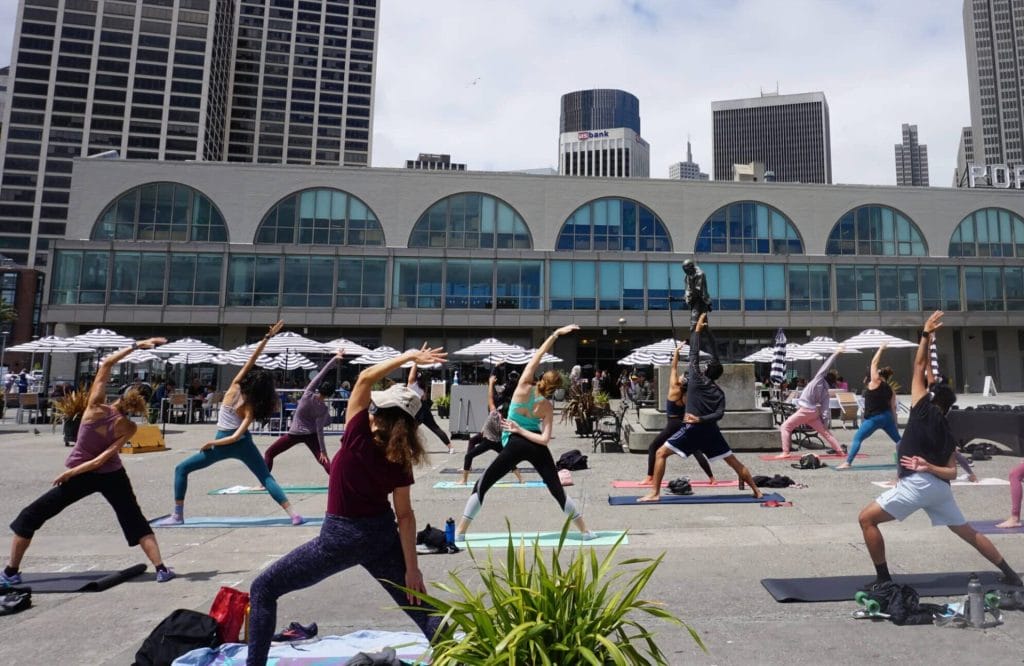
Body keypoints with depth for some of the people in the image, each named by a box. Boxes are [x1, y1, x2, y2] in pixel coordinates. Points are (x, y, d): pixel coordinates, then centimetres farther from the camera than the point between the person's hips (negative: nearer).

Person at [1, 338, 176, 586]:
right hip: (112, 476, 1)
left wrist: (136, 346, -14)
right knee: (136, 521, 6)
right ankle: (161, 568, -4)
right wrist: (72, 472, -10)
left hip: (82, 476, -1)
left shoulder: (95, 407, -17)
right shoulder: (128, 428, -13)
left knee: (30, 516, 16)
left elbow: (106, 363, -13)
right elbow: (103, 458, -19)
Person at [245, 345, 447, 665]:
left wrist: (408, 356, -16)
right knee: (420, 607, 11)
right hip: (382, 535, 4)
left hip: (341, 537, -4)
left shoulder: (357, 439, -18)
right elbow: (405, 516, -6)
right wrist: (412, 568, -2)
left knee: (262, 590, 13)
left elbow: (365, 378, -18)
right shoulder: (400, 460, -7)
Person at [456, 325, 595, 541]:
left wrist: (556, 334, -5)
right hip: (536, 447, 2)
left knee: (481, 485, 7)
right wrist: (521, 430, -6)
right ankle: (585, 531, 15)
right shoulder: (547, 407, -6)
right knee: (558, 490, 10)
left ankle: (460, 532, 7)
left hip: (515, 445, -1)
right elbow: (545, 439, -13)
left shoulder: (523, 388, -10)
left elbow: (537, 356, -6)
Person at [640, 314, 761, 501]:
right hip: (711, 431, 5)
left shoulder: (697, 379, 0)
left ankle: (654, 493, -9)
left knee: (660, 453, -2)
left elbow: (694, 353, 3)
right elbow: (719, 414, 1)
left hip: (692, 429, -5)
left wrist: (697, 328, 9)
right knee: (733, 460, 17)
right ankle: (756, 491, 21)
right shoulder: (720, 392, 13)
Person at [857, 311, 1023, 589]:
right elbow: (952, 473, 11)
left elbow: (919, 367, 5)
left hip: (916, 484, -8)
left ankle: (883, 579, -4)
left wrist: (926, 334, 9)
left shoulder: (924, 409, 4)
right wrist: (929, 467, -5)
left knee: (867, 519, -4)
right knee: (968, 532, 26)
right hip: (940, 488, 8)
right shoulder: (947, 434, 20)